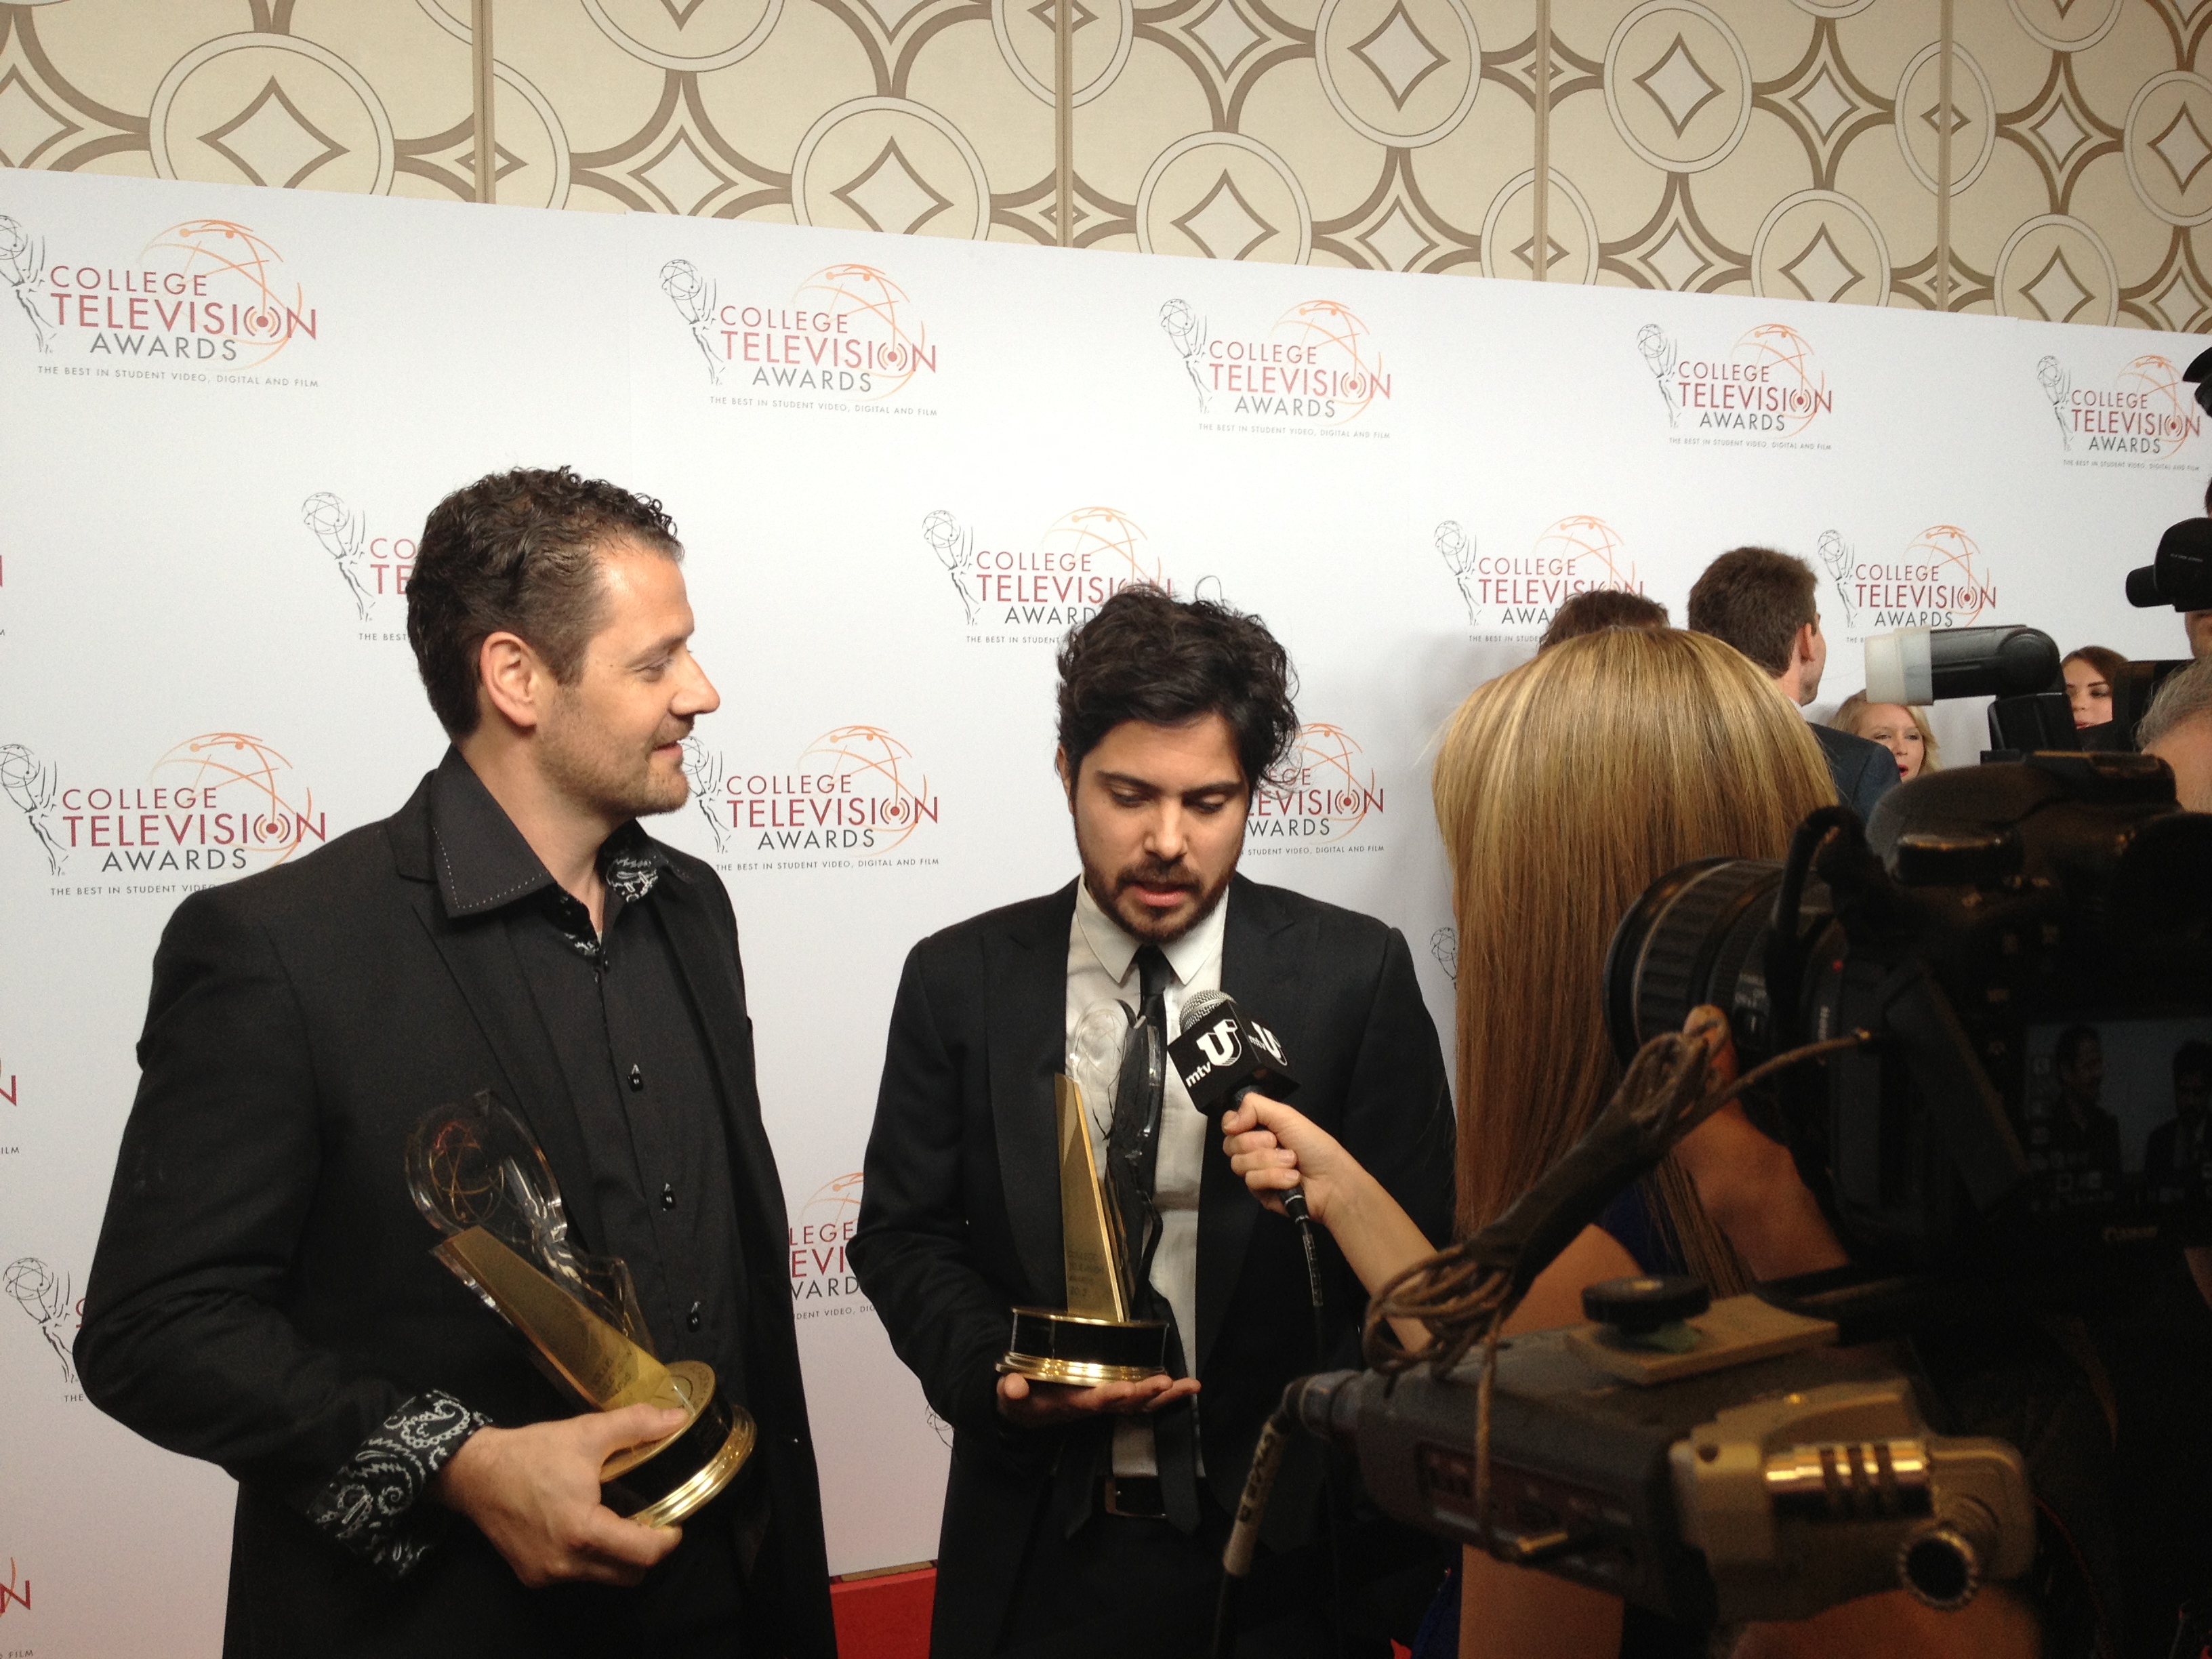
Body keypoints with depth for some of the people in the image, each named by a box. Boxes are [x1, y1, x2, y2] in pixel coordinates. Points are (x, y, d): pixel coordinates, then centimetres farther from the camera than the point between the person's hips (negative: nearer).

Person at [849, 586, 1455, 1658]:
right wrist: (994, 1369, -16)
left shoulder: (1355, 977, -7)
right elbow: (902, 1234, 3)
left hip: (1282, 1551, -1)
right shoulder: (959, 981, -3)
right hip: (1036, 1554, 1)